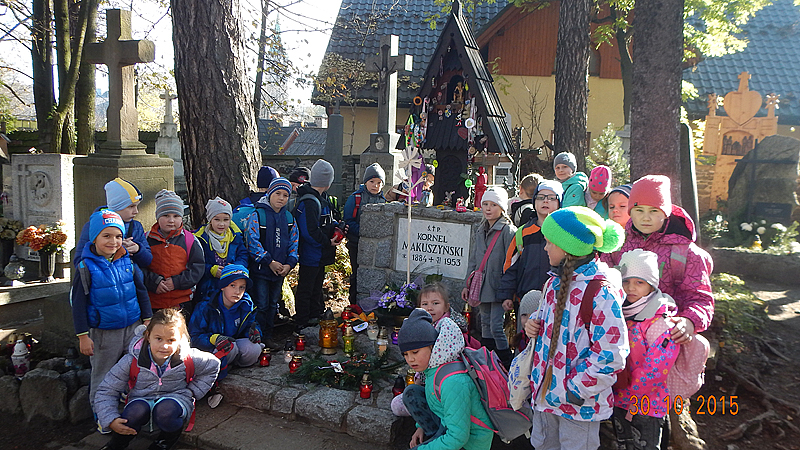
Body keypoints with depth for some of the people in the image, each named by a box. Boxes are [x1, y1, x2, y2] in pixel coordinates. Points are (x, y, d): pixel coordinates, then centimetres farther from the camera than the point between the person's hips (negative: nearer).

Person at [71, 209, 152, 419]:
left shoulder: (127, 261, 0)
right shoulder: (87, 266, -11)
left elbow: (141, 291, 10)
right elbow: (78, 303, -9)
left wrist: (147, 320, 9)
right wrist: (83, 336, -9)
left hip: (133, 327, 4)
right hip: (103, 332, -4)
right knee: (102, 377, 11)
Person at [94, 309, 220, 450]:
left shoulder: (188, 359, -13)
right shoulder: (132, 361, -14)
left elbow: (213, 365, 7)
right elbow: (106, 390, -5)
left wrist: (192, 392, 2)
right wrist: (111, 420, -19)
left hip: (176, 398, -1)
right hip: (142, 400, 1)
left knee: (166, 410, -37)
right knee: (137, 410, -36)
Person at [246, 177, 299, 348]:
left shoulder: (289, 218, 7)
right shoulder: (257, 215, -9)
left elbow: (294, 243, 9)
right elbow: (253, 242, -13)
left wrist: (289, 264, -5)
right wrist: (270, 262, -15)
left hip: (281, 270, 5)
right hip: (260, 269, -5)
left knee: (273, 304, 14)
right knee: (261, 305, -1)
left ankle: (268, 336, 26)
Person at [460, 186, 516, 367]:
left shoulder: (508, 230, -8)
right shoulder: (480, 232, 15)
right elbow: (473, 261, 20)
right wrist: (468, 285, 16)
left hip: (499, 288, -7)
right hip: (483, 288, 7)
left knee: (496, 327, -11)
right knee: (485, 326, 14)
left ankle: (508, 366, 1)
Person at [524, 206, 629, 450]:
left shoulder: (601, 291, -22)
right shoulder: (555, 283, 6)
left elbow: (611, 355, -24)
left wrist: (576, 390, -20)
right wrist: (534, 325, 2)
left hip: (579, 403, -8)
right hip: (545, 392, 8)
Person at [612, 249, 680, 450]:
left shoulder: (661, 320, -19)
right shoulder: (619, 312, 2)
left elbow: (655, 368, -21)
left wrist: (633, 399, -13)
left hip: (647, 404, -6)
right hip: (619, 398, 6)